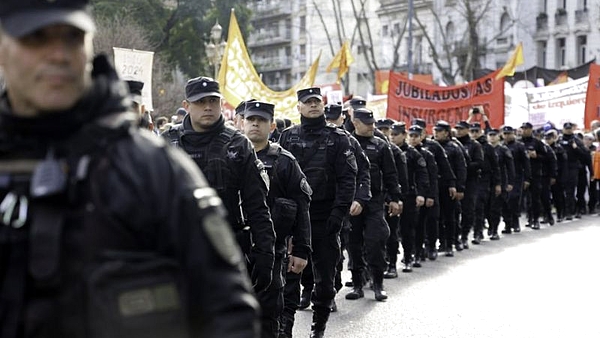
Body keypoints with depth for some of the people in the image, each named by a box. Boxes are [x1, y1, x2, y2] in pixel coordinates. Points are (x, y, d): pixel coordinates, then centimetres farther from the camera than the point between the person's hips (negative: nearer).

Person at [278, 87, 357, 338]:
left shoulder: (338, 138, 2)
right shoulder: (287, 137, 8)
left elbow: (347, 179, -3)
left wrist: (339, 212, -13)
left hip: (326, 218, -1)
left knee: (325, 275, 6)